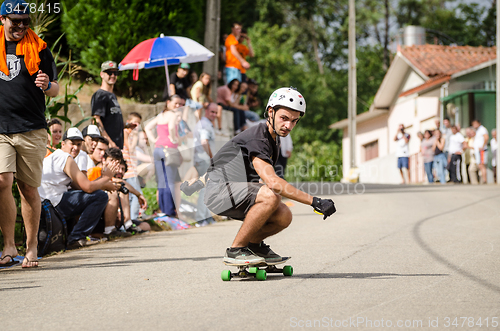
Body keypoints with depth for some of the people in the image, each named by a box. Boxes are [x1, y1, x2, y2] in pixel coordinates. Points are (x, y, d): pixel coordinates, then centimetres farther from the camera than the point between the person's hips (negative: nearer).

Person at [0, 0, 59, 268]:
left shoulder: (39, 49, 9)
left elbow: (55, 90, 10)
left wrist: (47, 85, -11)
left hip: (32, 130, 0)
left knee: (29, 189, 3)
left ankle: (31, 247, 13)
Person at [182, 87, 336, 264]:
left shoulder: (273, 137, 9)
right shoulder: (257, 139, -23)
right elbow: (272, 181, -37)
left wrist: (202, 179, 32)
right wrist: (314, 201, -38)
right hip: (218, 191, -9)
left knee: (284, 216, -11)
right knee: (270, 196, -33)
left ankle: (253, 243, 17)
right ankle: (235, 250, -19)